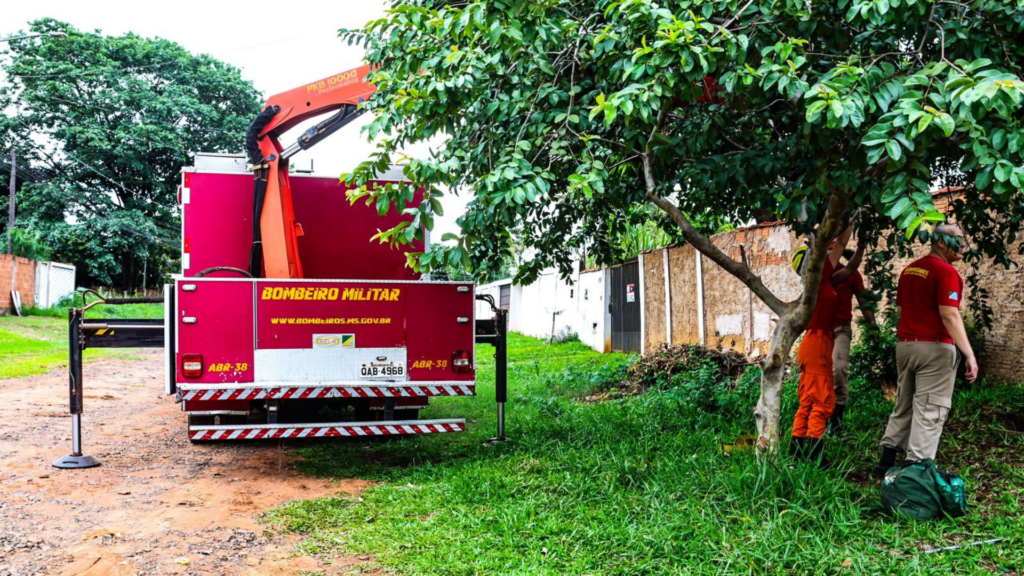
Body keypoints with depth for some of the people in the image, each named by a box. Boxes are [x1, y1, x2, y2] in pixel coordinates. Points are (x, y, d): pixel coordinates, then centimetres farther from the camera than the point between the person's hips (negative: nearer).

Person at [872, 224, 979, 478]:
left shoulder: (909, 269, 13)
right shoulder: (946, 272, -11)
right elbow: (949, 315, -20)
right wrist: (969, 354, -21)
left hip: (904, 345, 8)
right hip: (934, 347, -8)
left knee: (903, 406, 15)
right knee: (930, 410, -3)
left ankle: (886, 462, 16)